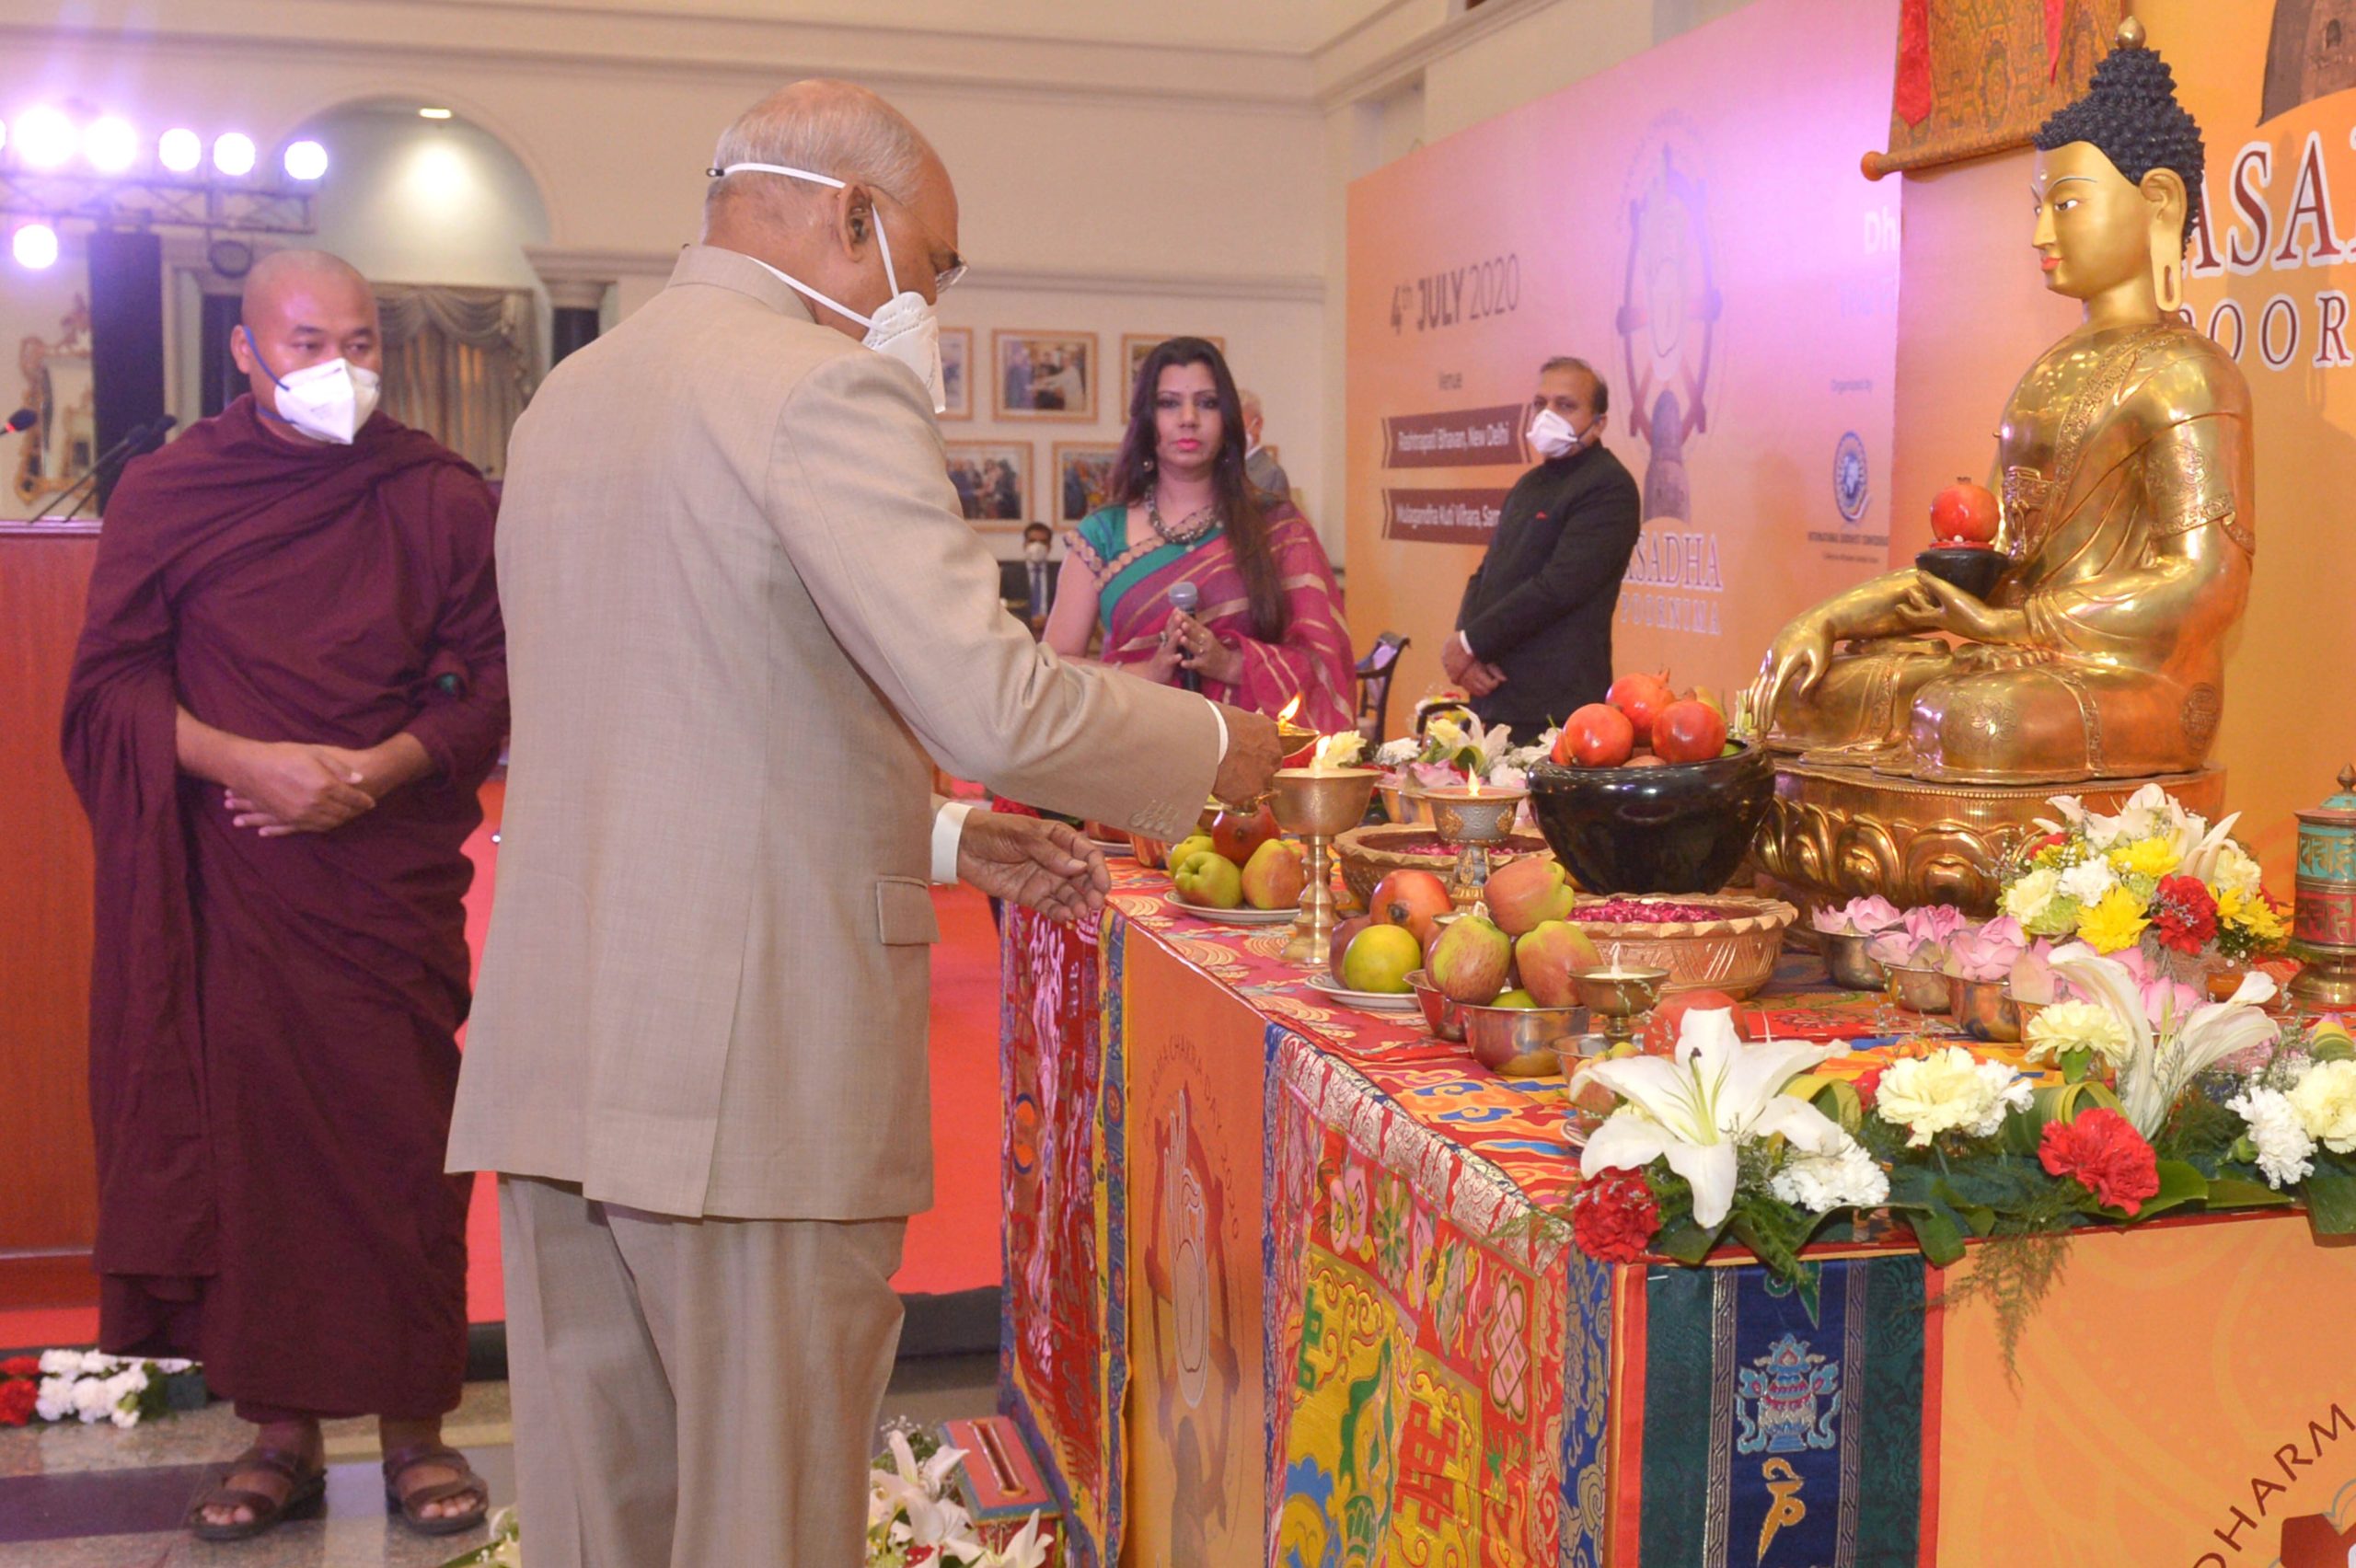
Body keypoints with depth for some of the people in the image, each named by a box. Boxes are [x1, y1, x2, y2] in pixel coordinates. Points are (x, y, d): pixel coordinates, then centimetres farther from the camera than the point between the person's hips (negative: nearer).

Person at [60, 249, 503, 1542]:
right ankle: (278, 1431, 14)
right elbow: (109, 683, 1)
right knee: (248, 1139, 2)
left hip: (393, 881, -1)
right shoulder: (167, 494, 6)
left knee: (403, 1145, 0)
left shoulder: (439, 499, 3)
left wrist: (374, 773, -13)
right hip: (228, 887, 1)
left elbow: (491, 681, 1)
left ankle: (414, 1423, 12)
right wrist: (246, 763, -14)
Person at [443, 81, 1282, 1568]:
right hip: (752, 1064, -8)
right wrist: (1213, 745, -2)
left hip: (553, 1051, 8)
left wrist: (942, 840, 22)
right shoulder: (827, 388, -11)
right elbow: (995, 705, -19)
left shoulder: (568, 396, 17)